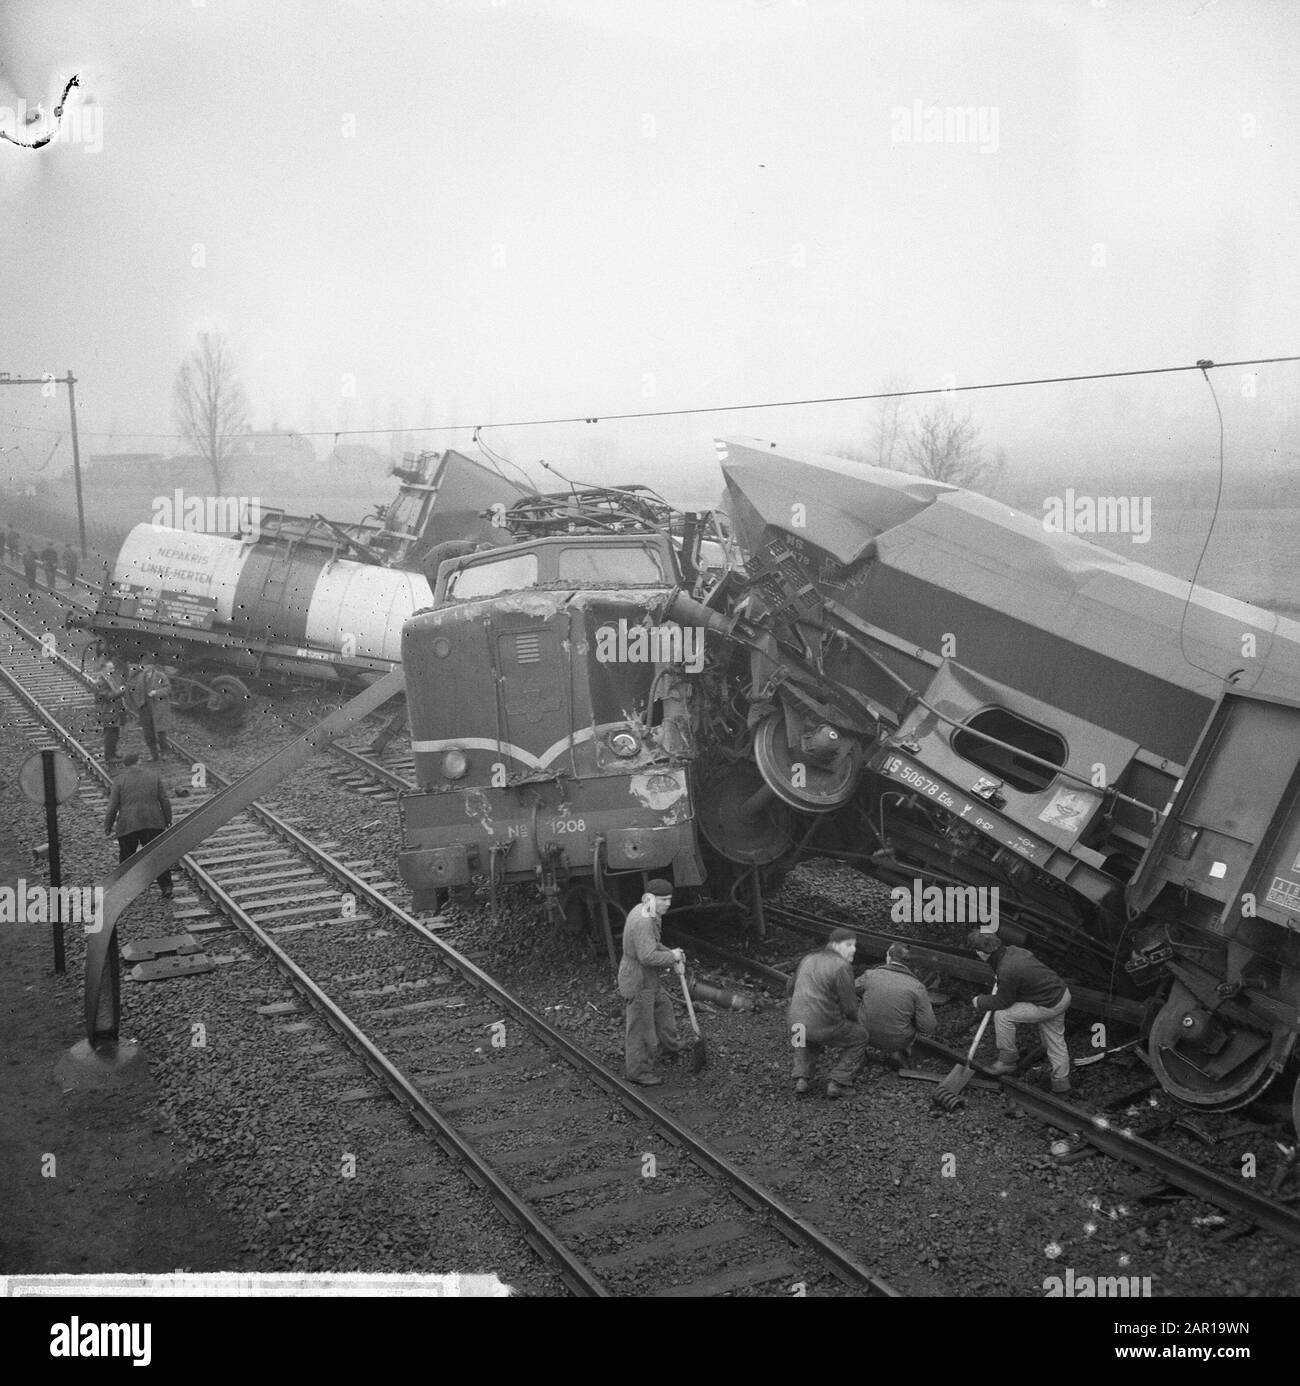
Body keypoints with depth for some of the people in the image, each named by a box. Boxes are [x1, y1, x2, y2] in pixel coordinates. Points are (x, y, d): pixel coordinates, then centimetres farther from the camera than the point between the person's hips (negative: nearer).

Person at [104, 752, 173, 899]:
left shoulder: (120, 779, 0)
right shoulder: (154, 775, 6)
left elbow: (113, 806, -1)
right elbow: (165, 801, 5)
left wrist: (108, 826, 10)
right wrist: (168, 820, 16)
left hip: (128, 825, -1)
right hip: (153, 822, 1)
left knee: (126, 857, 13)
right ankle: (166, 887, -6)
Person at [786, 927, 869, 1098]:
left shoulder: (808, 960, 9)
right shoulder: (842, 967, -13)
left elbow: (791, 990, 19)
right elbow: (849, 1006, -11)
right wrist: (853, 1022, 10)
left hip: (798, 1022, 6)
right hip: (825, 1026, -6)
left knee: (806, 1041, 39)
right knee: (859, 1038, 21)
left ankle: (801, 1078, 17)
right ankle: (837, 1083, 11)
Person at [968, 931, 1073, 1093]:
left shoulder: (1006, 972, -28)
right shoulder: (1012, 950, -2)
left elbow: (1002, 1002, -13)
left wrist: (980, 1002, 3)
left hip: (1049, 1005, -9)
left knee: (1002, 1015, -4)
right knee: (1055, 1039, 21)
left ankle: (1008, 1060, 11)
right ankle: (1061, 1081, 32)